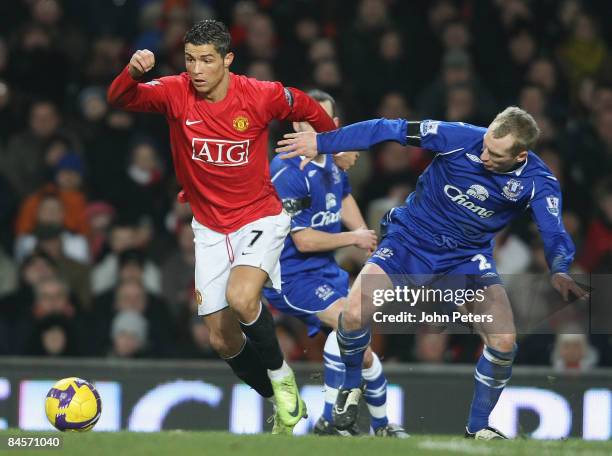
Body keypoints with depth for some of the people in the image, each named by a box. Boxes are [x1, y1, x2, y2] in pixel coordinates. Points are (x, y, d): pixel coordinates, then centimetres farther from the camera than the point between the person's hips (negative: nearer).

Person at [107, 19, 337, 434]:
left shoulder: (262, 96, -15)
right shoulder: (175, 93, -12)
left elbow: (308, 108, 5)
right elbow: (119, 99, -26)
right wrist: (133, 73, -47)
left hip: (260, 219, -3)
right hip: (210, 228, 4)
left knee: (241, 298, -31)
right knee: (223, 341, 3)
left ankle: (281, 375, -4)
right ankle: (282, 400, 28)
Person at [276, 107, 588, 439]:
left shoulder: (537, 182, -18)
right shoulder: (461, 138, -23)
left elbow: (553, 232, -27)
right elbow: (390, 131, -17)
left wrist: (559, 271, -50)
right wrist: (321, 142, -17)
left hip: (468, 256, 1)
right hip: (411, 240, -1)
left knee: (504, 342, -17)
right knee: (355, 313, -21)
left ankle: (478, 428, 7)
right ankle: (351, 387, 10)